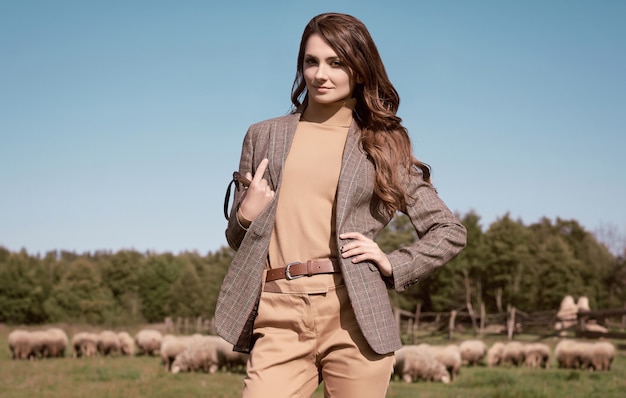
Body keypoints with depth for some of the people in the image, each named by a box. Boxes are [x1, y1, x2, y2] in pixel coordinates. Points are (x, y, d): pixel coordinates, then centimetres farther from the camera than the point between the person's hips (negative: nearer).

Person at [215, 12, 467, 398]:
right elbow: (237, 240, 20)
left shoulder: (384, 145, 10)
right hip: (280, 320, 1)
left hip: (355, 316, -1)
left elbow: (450, 231, 14)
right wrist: (246, 216, -1)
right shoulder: (264, 136, 15)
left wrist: (392, 265, 1)